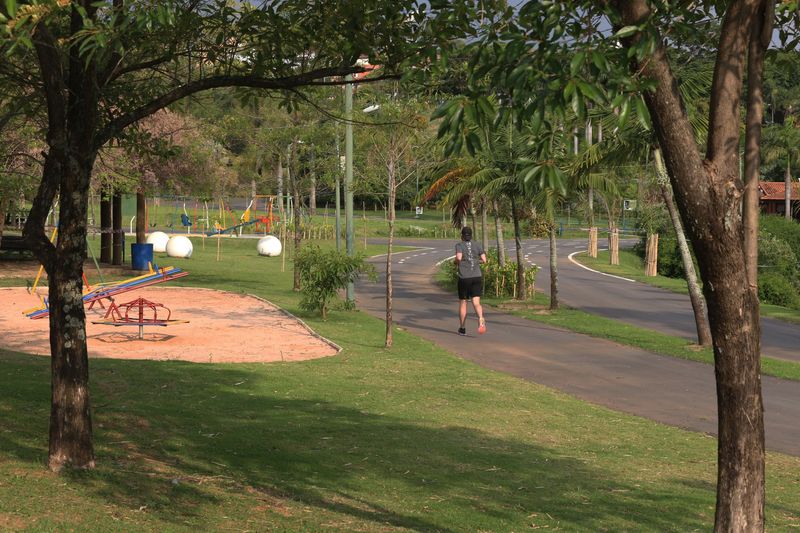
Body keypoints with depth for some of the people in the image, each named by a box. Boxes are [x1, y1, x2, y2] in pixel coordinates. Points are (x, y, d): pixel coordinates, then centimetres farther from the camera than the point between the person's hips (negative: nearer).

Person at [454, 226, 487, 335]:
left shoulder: (459, 245, -2)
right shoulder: (477, 245, 8)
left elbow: (458, 257, -20)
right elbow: (484, 260, 3)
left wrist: (456, 262, 2)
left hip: (464, 278, -2)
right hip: (477, 277, 2)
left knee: (462, 303, 13)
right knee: (476, 303, -5)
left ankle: (462, 328, 20)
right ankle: (481, 319, -36)